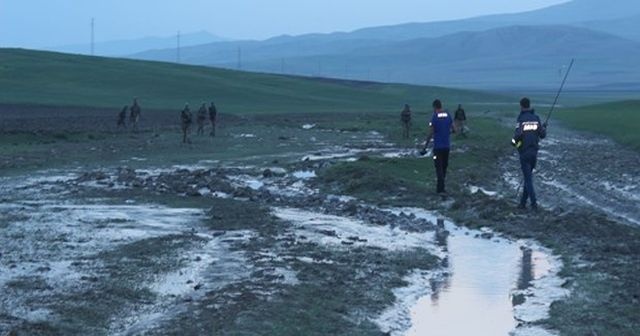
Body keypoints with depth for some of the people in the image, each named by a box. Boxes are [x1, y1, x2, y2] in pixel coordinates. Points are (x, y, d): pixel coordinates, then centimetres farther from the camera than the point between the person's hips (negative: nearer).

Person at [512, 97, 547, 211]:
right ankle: (523, 202, 20)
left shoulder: (521, 119, -13)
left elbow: (517, 135, -24)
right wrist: (544, 127, 25)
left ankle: (534, 203, -9)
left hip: (524, 153, -5)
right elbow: (542, 135, 3)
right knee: (528, 176, 16)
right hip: (534, 152, 5)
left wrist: (513, 141, -2)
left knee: (528, 178, -1)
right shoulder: (536, 118, 1)